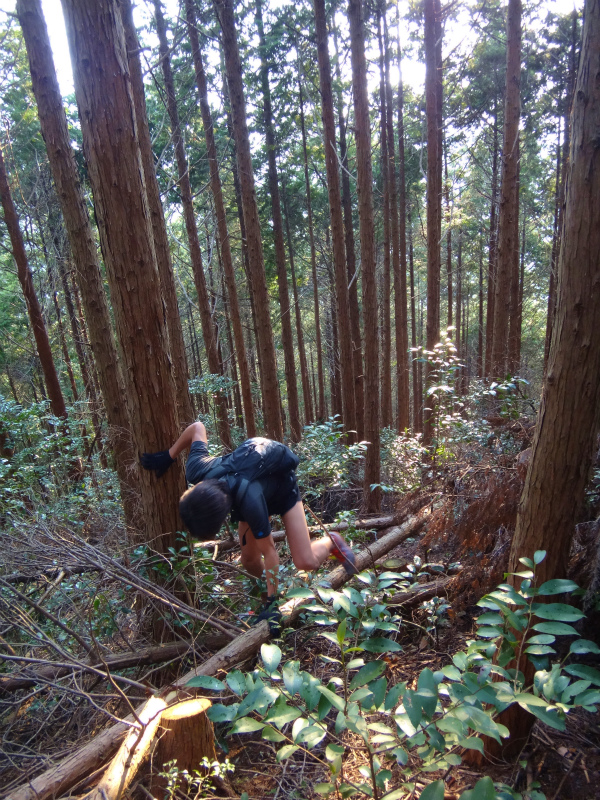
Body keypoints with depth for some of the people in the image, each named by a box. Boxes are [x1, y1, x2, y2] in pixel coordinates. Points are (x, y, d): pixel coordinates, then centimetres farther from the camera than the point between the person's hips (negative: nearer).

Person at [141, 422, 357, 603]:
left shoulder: (249, 502, -46)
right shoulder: (196, 471, -33)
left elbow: (269, 552, -31)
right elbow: (197, 427, -15)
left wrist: (271, 600, -23)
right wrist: (169, 456, -14)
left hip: (281, 486, -5)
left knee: (306, 562, -15)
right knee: (249, 561, 0)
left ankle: (331, 542, 17)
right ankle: (271, 585, 32)